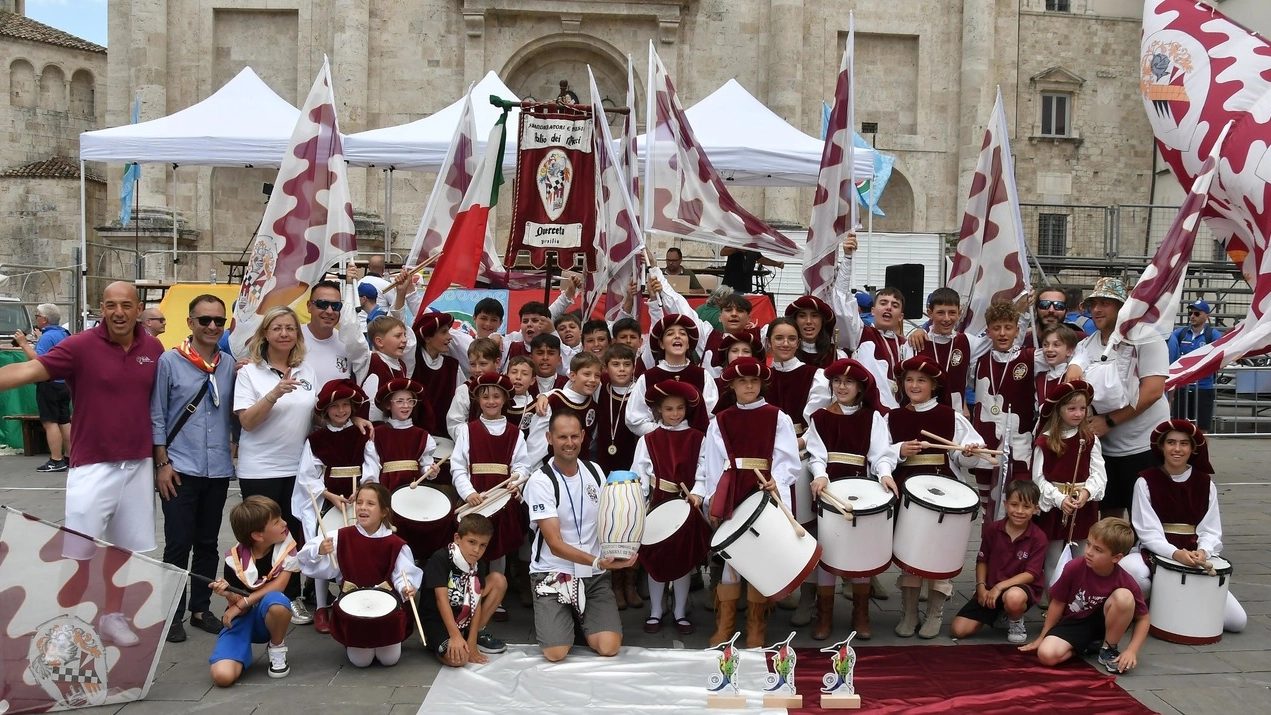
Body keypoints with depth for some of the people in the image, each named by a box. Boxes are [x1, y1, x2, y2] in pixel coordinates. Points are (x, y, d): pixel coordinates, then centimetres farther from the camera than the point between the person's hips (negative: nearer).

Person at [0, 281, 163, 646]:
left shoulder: (153, 349, 1)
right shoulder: (81, 346, -11)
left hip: (139, 466, 4)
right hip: (93, 466, -4)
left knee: (124, 546, 16)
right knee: (78, 552, 2)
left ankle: (112, 615, 32)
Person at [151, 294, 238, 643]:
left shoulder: (230, 364, 4)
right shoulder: (170, 361, -5)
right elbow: (157, 415, -4)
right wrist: (162, 462, -7)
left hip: (218, 469, 3)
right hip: (181, 469, -3)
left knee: (207, 544, 13)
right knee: (178, 545, 2)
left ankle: (201, 608, 24)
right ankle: (173, 614, 14)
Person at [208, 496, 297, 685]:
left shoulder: (286, 544, -11)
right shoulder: (235, 559, -13)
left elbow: (278, 585, -15)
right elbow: (236, 603, -9)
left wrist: (243, 602, -21)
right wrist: (229, 594, -32)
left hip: (267, 619, 1)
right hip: (242, 619, -1)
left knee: (276, 600, -38)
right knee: (222, 676, -25)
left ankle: (277, 649, -6)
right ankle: (244, 650, 12)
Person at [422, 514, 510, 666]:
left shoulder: (479, 565, -3)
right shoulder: (440, 560, -22)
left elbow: (477, 602, -6)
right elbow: (442, 599, -27)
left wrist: (472, 641, -14)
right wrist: (455, 635, -34)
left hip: (463, 616, 7)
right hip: (436, 619, -7)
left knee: (498, 580, -4)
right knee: (458, 658, -33)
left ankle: (477, 635, 6)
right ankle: (434, 641, 2)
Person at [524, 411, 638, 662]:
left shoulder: (595, 471, 3)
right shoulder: (540, 481, -14)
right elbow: (555, 544, -18)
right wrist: (597, 561, -32)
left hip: (594, 575, 4)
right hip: (553, 573, -3)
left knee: (609, 648, -12)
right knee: (556, 653, -16)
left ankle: (582, 619, 21)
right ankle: (555, 619, 18)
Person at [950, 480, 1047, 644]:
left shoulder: (1038, 538, -11)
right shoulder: (993, 529, -2)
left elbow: (1030, 574, -14)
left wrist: (999, 587, -21)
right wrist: (981, 587, -7)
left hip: (1021, 587, -4)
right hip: (990, 589, 4)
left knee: (1013, 598, -44)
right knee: (958, 630, -10)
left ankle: (1016, 621, -4)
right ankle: (998, 612, 18)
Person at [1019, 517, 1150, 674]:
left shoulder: (1126, 582, -20)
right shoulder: (1074, 568, -20)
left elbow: (1143, 619, -6)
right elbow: (1058, 603, -6)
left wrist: (1131, 650, -20)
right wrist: (1042, 637, 3)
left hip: (1103, 622, 0)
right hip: (1074, 623, 0)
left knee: (1124, 596, -31)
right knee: (1047, 655, -28)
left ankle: (1109, 649, -7)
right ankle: (1086, 644, 5)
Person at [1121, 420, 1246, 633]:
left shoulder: (1205, 483, 7)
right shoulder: (1146, 481, -3)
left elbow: (1211, 531, 2)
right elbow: (1148, 532, -9)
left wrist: (1203, 551, -20)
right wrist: (1175, 553, -27)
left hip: (1196, 561, 3)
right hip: (1156, 555, -3)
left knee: (1238, 621, -12)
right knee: (1129, 569, -39)